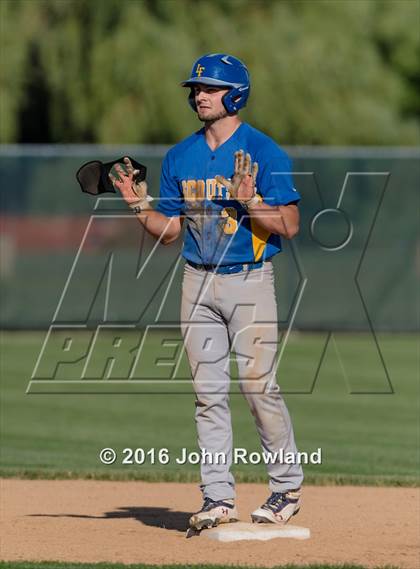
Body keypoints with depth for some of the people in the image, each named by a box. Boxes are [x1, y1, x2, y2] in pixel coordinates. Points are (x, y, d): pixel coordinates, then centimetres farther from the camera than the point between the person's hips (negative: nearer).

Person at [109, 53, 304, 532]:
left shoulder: (263, 152, -6)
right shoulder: (180, 157, 11)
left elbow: (288, 226, -9)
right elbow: (170, 229, 14)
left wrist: (249, 200, -24)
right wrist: (139, 204, -2)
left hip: (250, 281, -5)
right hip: (198, 283, 5)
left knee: (259, 386, -8)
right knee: (208, 392, 2)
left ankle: (286, 488, 6)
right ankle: (218, 498, 5)